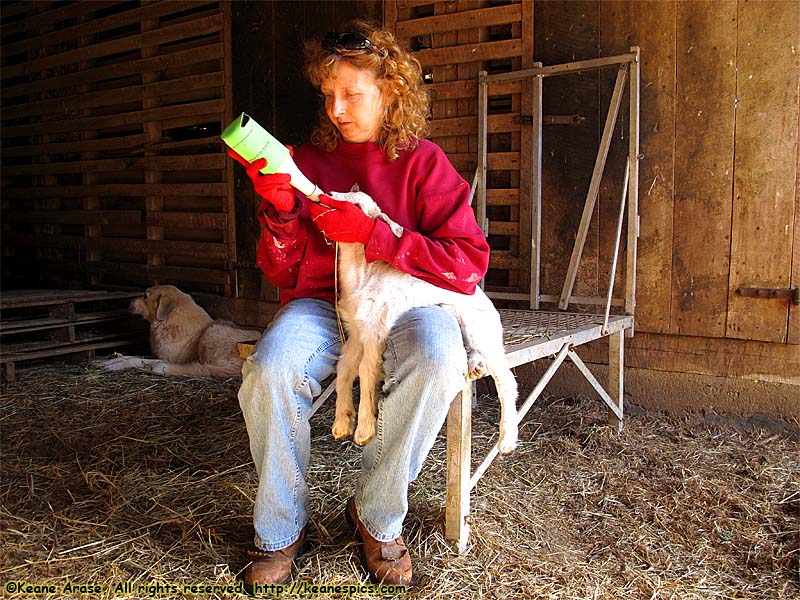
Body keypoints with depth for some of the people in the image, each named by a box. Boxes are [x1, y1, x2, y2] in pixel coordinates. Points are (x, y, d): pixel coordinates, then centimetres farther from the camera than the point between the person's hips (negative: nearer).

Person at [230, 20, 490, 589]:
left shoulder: (423, 162, 2)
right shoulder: (309, 160, 6)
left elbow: (468, 263, -9)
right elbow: (284, 274, 6)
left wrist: (374, 235, -17)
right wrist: (279, 207, -13)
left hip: (403, 300, -1)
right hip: (323, 302, 2)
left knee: (436, 361, -35)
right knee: (269, 372, -30)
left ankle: (378, 517, -10)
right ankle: (281, 530, -4)